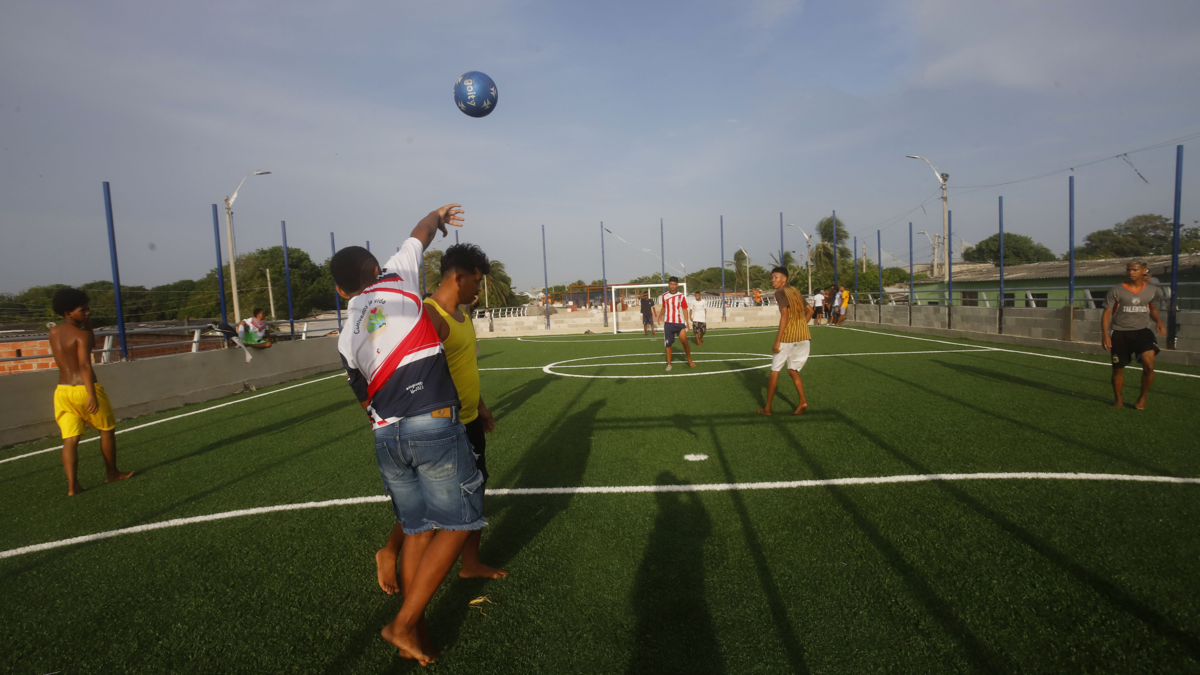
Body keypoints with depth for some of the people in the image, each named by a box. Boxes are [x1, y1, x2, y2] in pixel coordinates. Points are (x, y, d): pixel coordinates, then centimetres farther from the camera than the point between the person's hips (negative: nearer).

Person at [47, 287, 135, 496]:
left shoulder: (54, 332, 10)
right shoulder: (82, 335, -14)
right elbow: (85, 365, -24)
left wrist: (86, 320, 11)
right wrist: (92, 395, -28)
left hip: (63, 391, 6)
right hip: (85, 390, -6)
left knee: (70, 439, 3)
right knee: (107, 429, 14)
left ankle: (72, 486, -4)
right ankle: (111, 472, 26)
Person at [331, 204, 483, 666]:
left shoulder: (347, 335, 15)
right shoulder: (396, 279, 5)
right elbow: (423, 230, 20)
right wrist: (439, 214, 40)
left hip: (385, 436, 5)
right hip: (434, 426, -5)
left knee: (417, 530, 17)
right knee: (458, 523, 7)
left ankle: (415, 632, 25)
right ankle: (405, 624, 9)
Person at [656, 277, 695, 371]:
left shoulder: (682, 296, -1)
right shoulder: (664, 296, 5)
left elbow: (685, 310, 0)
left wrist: (687, 323, -8)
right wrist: (660, 315, -4)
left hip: (680, 323, -1)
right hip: (668, 323, 2)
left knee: (685, 342, -7)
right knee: (668, 344, 1)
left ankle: (689, 360, 14)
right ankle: (669, 364, 10)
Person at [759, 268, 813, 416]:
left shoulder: (780, 292, -8)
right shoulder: (796, 291, 15)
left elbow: (784, 315, -18)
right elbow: (810, 311, 21)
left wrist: (777, 341, -18)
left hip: (788, 336, -7)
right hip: (804, 336, 7)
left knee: (775, 370, 6)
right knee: (792, 370, 18)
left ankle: (767, 408, 11)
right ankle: (803, 402, 4)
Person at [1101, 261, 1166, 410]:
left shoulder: (1152, 290, 2)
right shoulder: (1117, 291, -6)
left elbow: (1152, 308, 20)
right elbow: (1106, 313, -4)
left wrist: (1158, 321, 1)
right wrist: (1104, 334, -13)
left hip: (1142, 331, 1)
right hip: (1120, 333, -1)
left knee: (1149, 365, -17)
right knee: (1118, 369, 5)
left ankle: (1143, 397, 6)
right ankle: (1118, 399, 28)